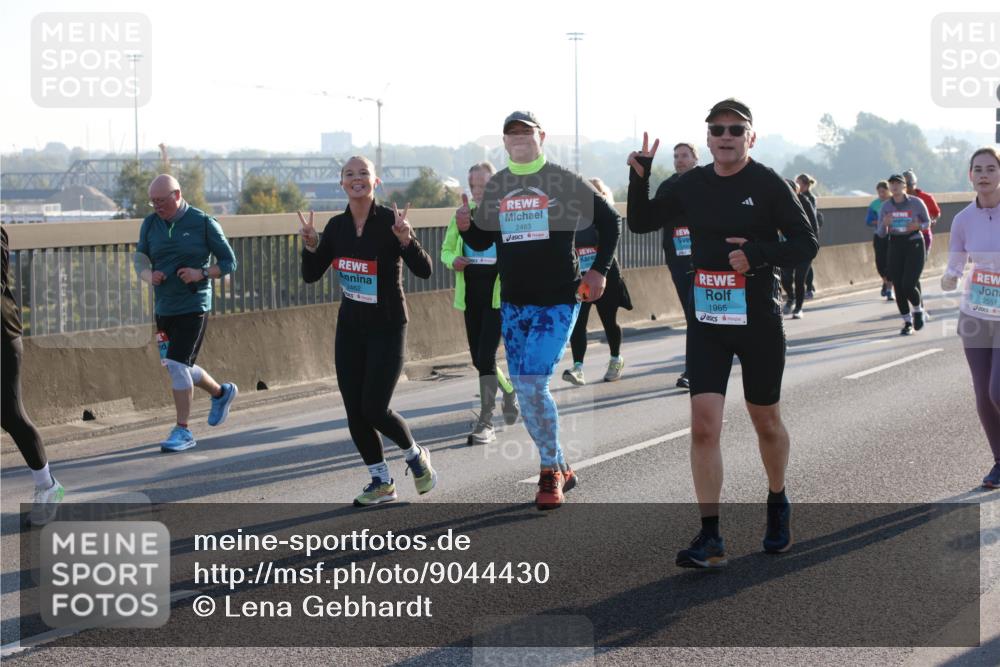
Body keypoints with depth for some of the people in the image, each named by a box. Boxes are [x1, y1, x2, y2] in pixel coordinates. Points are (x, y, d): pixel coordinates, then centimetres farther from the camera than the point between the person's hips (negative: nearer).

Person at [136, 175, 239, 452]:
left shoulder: (204, 223, -6)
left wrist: (201, 274, -19)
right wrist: (149, 275, -10)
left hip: (193, 306, -6)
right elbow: (140, 259, 13)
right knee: (176, 367, 14)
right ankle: (222, 393, 40)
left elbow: (229, 262, -2)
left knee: (178, 364, -15)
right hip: (164, 307, 6)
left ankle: (183, 431, -6)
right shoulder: (150, 224, 8)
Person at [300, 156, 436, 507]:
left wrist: (406, 239, -35)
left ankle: (415, 455, 20)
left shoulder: (390, 220, -13)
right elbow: (311, 275, 7)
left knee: (374, 410, -9)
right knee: (354, 412, 3)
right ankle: (381, 482, 19)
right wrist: (311, 246, -11)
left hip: (387, 327, -5)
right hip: (350, 327, 5)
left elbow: (424, 270, -19)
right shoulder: (337, 226, 3)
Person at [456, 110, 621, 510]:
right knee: (524, 392, 6)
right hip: (513, 304, 5)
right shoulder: (495, 187, 9)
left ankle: (551, 472, 0)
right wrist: (465, 227, -6)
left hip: (558, 301, -5)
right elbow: (482, 241, 15)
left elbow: (608, 222, 4)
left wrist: (599, 270, -2)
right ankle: (559, 469, 21)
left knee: (533, 385, -15)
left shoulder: (564, 182, -4)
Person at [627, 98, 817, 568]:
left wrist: (757, 252, -22)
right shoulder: (692, 184, 5)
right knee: (703, 425, -8)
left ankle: (777, 504, 39)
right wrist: (639, 178, -2)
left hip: (758, 322, -3)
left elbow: (805, 244, -7)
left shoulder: (768, 185, -7)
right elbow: (640, 222, 14)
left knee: (765, 421, 12)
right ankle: (710, 538, -6)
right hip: (706, 322, 3)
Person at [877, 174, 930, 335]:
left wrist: (918, 226, -16)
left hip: (915, 245, -3)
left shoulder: (915, 202, -7)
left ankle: (919, 309, 18)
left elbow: (927, 222, 6)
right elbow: (881, 234, 2)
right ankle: (907, 322, 18)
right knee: (898, 287, 1)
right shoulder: (886, 206, 0)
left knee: (909, 285, -14)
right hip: (895, 246, 3)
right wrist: (885, 224, -20)